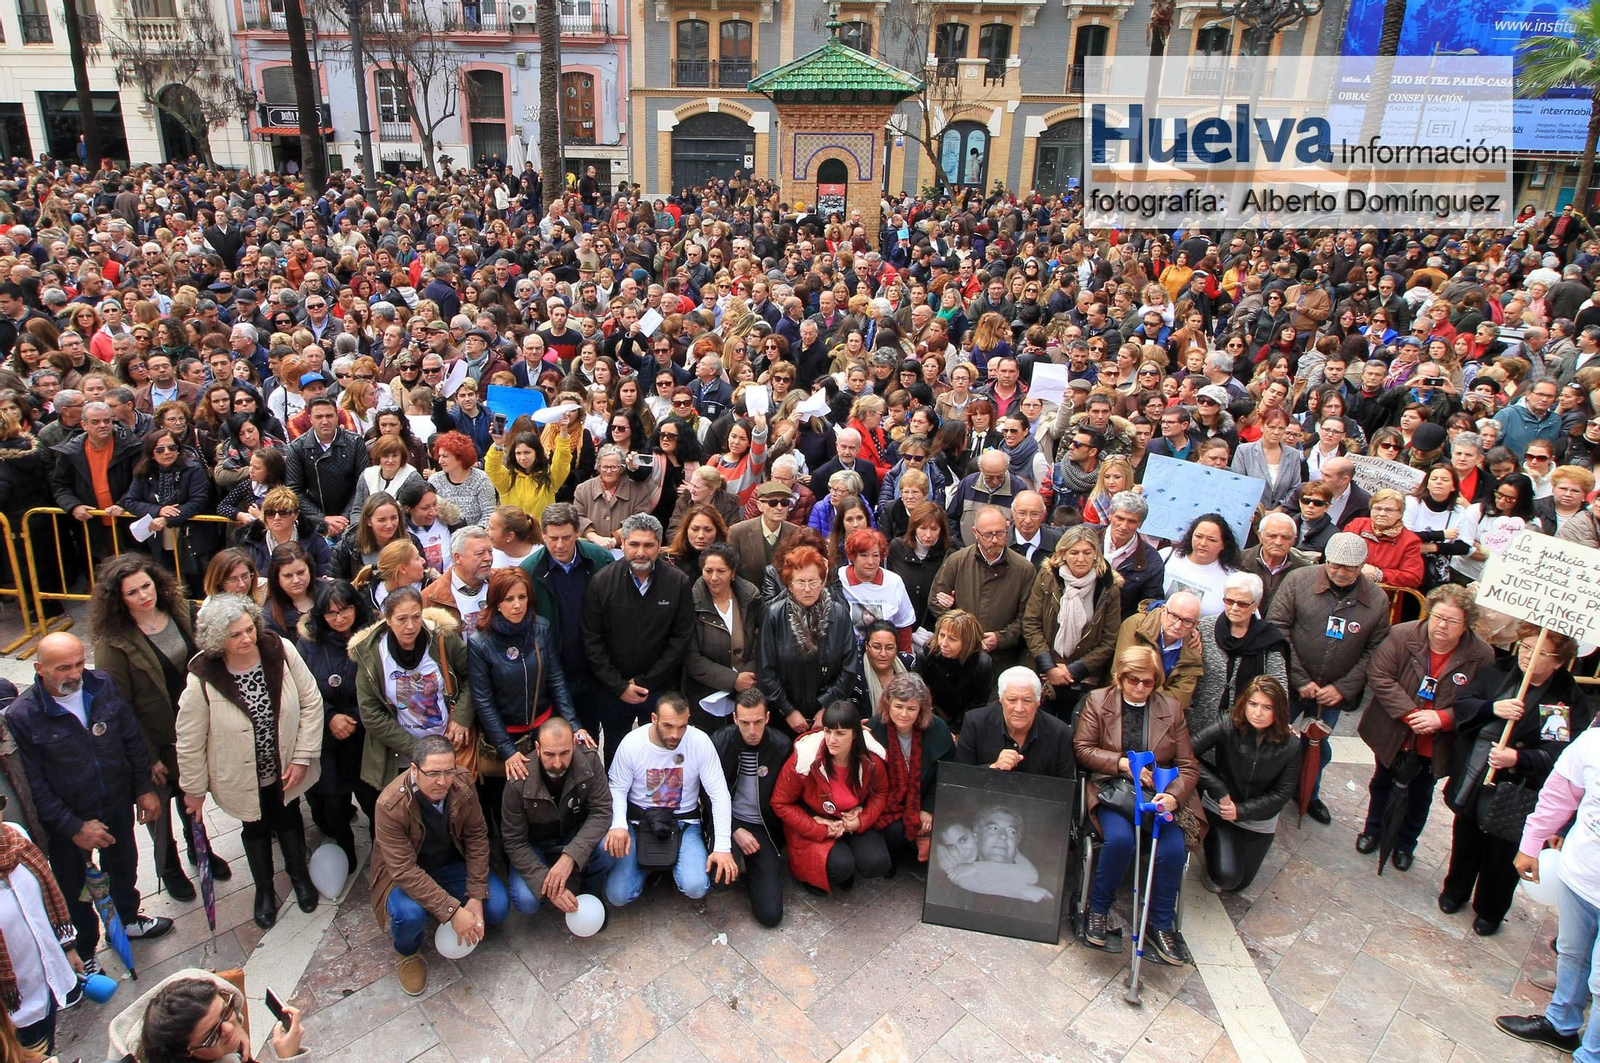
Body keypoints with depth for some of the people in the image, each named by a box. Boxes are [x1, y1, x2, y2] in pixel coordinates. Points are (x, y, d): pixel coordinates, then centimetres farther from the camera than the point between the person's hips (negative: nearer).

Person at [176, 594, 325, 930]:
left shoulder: (281, 651, -23)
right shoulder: (202, 679, -26)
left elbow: (311, 701, -13)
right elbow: (190, 741, -13)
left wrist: (302, 757, -13)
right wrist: (193, 789, -3)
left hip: (287, 769, 1)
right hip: (243, 777, -1)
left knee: (289, 819, 25)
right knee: (256, 828, 23)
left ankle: (299, 874, 52)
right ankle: (264, 889, 49)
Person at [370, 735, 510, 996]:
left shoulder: (463, 787, -20)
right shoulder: (390, 805, -31)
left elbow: (477, 837, -9)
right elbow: (404, 871, -31)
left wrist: (476, 897, -16)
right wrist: (452, 911, -34)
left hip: (453, 863, 3)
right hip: (404, 875, -3)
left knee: (498, 908, -16)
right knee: (410, 914, -34)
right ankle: (407, 953, 2)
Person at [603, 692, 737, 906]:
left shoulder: (700, 742, -17)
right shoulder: (631, 743, -15)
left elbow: (720, 795, -13)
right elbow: (617, 789, -4)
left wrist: (723, 846, -21)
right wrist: (618, 824, -25)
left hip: (684, 821, -1)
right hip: (639, 821, 1)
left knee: (696, 887, -24)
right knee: (617, 896, -13)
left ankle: (674, 866, 13)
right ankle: (649, 865, 20)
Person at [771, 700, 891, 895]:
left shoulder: (871, 758, -17)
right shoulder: (805, 758, -26)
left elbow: (880, 792, 4)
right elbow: (780, 804, -14)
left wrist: (862, 820, -15)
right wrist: (819, 830, -20)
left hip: (853, 821, 4)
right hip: (813, 823, -3)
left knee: (877, 864, -18)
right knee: (840, 866, -27)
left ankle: (845, 869, 15)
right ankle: (811, 873, 7)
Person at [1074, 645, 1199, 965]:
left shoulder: (1172, 709, 10)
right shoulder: (1098, 701, 6)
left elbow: (1188, 766, 6)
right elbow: (1082, 749, 1)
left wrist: (1173, 796, -14)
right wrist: (1123, 763, -12)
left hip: (1158, 794, 2)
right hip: (1112, 791, -2)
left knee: (1173, 848, -25)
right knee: (1119, 838, -31)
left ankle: (1160, 925, -3)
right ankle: (1098, 908, -5)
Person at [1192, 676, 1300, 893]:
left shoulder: (1289, 745, -15)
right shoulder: (1228, 725, -24)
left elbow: (1282, 793, -9)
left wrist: (1241, 811, -17)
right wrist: (1220, 791, -27)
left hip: (1259, 820, 3)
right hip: (1219, 808, -3)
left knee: (1239, 883, 10)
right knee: (1227, 875, -16)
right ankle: (1213, 839, 15)